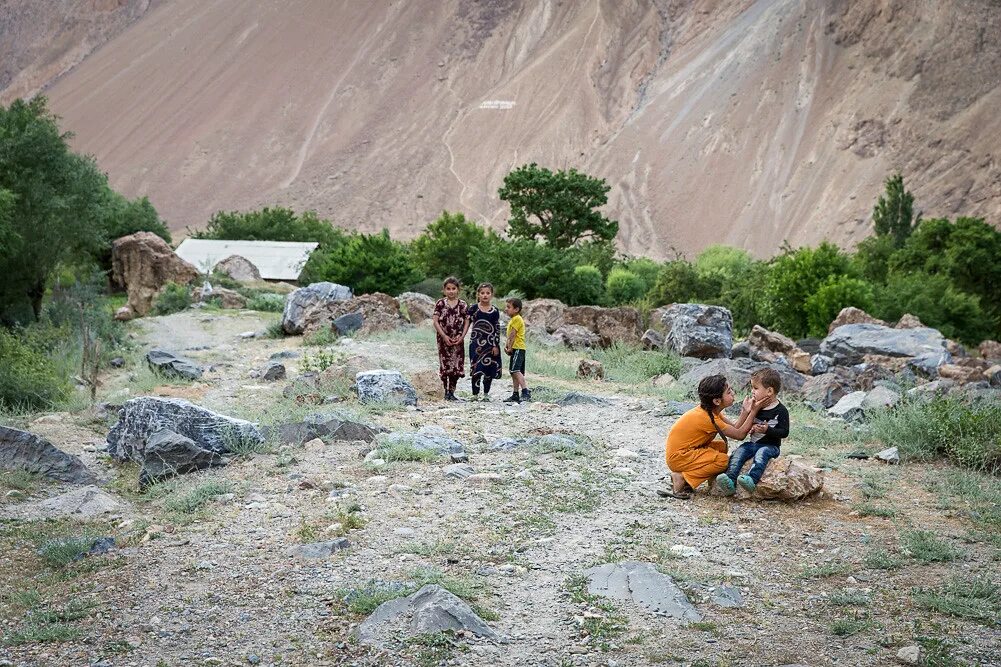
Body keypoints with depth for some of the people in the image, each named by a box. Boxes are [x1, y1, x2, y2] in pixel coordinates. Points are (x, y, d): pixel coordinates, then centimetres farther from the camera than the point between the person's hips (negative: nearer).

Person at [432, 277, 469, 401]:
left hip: (457, 340, 2)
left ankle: (451, 392, 11)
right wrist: (444, 336, -12)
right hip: (443, 339, -1)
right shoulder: (441, 303, -1)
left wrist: (462, 336, -8)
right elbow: (435, 321, -5)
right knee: (445, 365, 1)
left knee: (456, 367, 1)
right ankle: (446, 391, 10)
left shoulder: (462, 304, 3)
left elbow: (467, 321, 4)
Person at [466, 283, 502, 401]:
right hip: (476, 342, -2)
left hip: (490, 343, 2)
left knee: (490, 369, 5)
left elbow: (497, 329, 4)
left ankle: (486, 393, 18)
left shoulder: (495, 311, 4)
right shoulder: (474, 308, 0)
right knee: (476, 369, -6)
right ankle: (475, 394, 2)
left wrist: (496, 345, -2)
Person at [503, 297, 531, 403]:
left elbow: (513, 335, -15)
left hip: (517, 348, -11)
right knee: (514, 372, 12)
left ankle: (526, 392, -28)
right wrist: (506, 345, 7)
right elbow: (510, 335, 20)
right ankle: (516, 395, 16)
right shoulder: (513, 319, 21)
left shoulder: (517, 319, -11)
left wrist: (510, 348, -14)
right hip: (515, 349, 11)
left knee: (515, 370, -21)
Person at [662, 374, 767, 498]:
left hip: (683, 450, 10)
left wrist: (745, 411, -9)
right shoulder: (708, 418, -24)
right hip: (678, 457, -10)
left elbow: (735, 429, 3)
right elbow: (740, 435, -18)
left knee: (721, 446, 13)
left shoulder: (711, 411, 3)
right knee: (723, 460, -17)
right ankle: (681, 478, -12)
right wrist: (754, 411, -17)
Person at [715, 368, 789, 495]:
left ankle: (751, 479, -57)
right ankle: (730, 481, -37)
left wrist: (767, 430, -24)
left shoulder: (780, 411, -8)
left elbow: (784, 432, -12)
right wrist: (749, 428, 1)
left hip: (770, 445, -6)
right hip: (752, 442, 6)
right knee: (738, 453, -18)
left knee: (761, 454, -35)